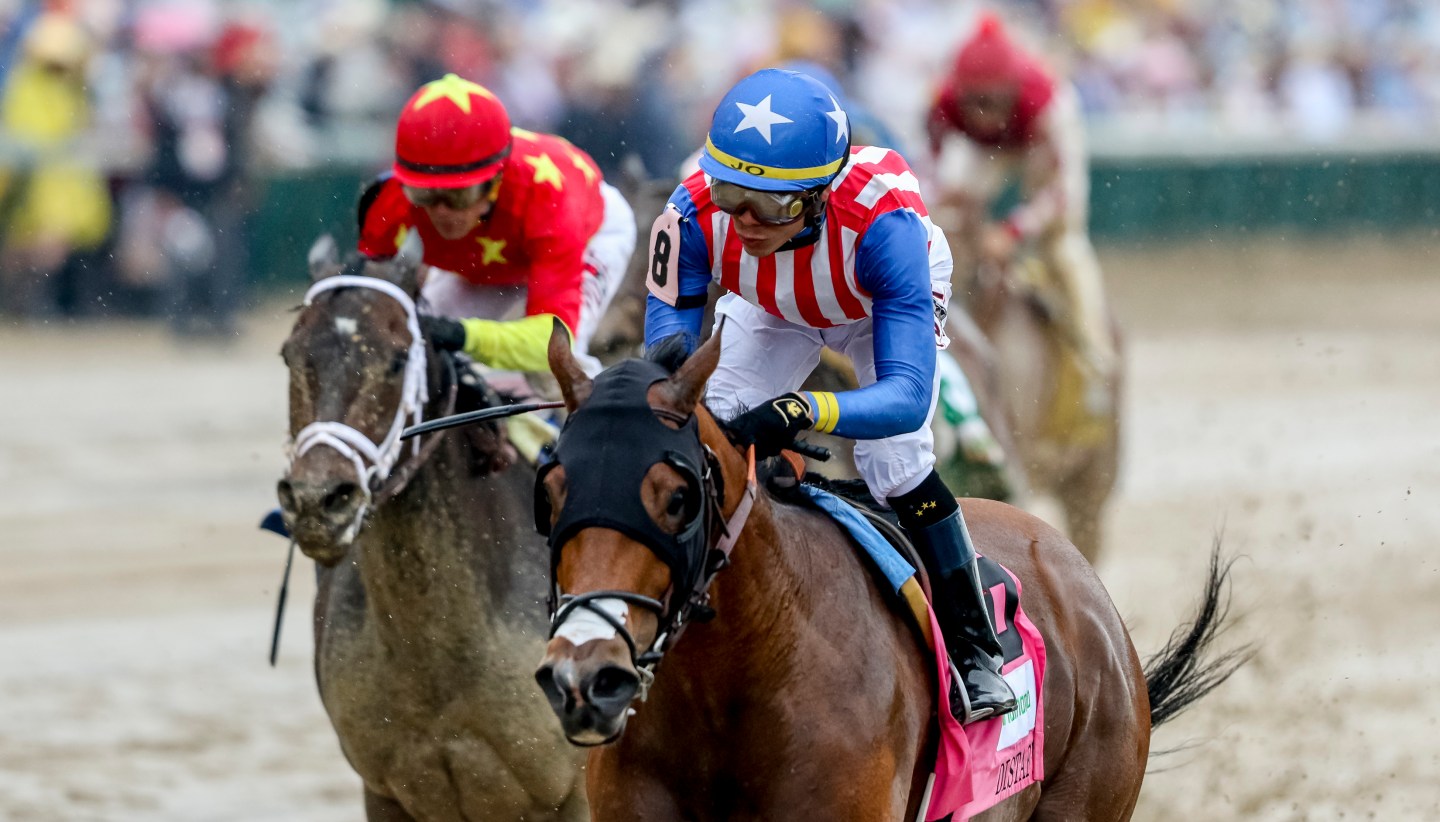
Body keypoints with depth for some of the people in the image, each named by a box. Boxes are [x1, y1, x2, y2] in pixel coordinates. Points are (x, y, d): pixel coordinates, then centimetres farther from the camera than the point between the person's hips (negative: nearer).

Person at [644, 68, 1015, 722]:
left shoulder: (882, 220, -47)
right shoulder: (695, 215, -39)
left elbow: (907, 396, -50)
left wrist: (804, 411, -69)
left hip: (886, 304, -3)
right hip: (773, 309, 3)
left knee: (892, 461, -20)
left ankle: (976, 647, -3)